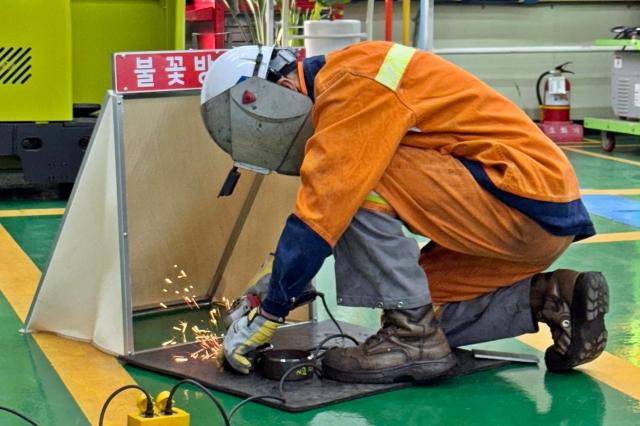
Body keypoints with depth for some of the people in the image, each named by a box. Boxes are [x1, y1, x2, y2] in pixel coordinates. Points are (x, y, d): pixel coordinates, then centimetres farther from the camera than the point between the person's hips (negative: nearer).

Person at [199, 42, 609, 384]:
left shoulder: (352, 81, -15)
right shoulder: (349, 90, 16)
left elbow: (321, 209, -20)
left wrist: (268, 316, -14)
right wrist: (275, 289, 17)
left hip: (528, 200, -10)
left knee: (360, 183, -17)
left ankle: (412, 337, -11)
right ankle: (552, 297, 9)